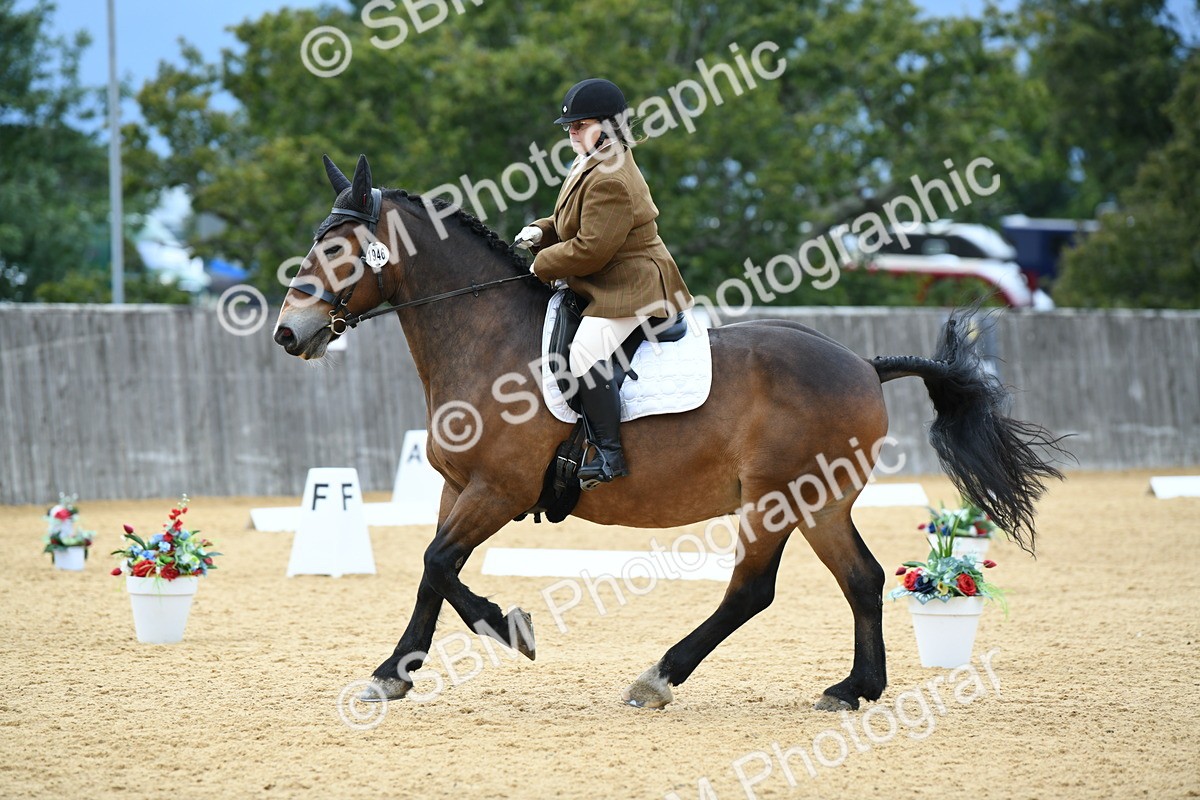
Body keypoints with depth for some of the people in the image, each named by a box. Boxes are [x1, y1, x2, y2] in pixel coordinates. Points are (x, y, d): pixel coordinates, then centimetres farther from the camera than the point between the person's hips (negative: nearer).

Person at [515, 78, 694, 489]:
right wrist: (539, 232, 6)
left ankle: (610, 454, -25)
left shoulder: (611, 181, -23)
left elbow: (590, 249, -25)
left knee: (586, 350, -30)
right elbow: (572, 225, 25)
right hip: (603, 288, 12)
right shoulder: (589, 166, 12)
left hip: (631, 289, -12)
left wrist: (543, 265, -11)